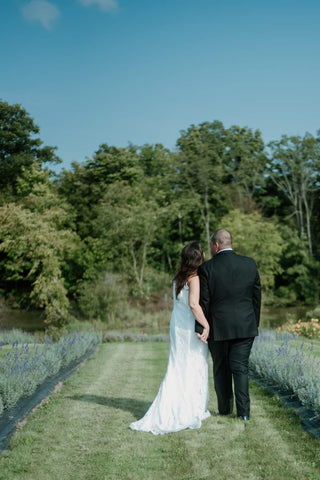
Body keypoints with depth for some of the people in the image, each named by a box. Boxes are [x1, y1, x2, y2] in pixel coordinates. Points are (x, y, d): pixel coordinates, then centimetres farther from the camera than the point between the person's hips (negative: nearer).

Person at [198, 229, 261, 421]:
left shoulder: (207, 268, -10)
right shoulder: (250, 264, -1)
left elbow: (203, 302, -7)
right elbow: (257, 296, 6)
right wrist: (255, 323, 15)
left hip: (218, 327, -1)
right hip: (245, 326, 2)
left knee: (221, 369, 13)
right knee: (241, 368, 6)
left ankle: (225, 408, 23)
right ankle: (244, 411, 1)